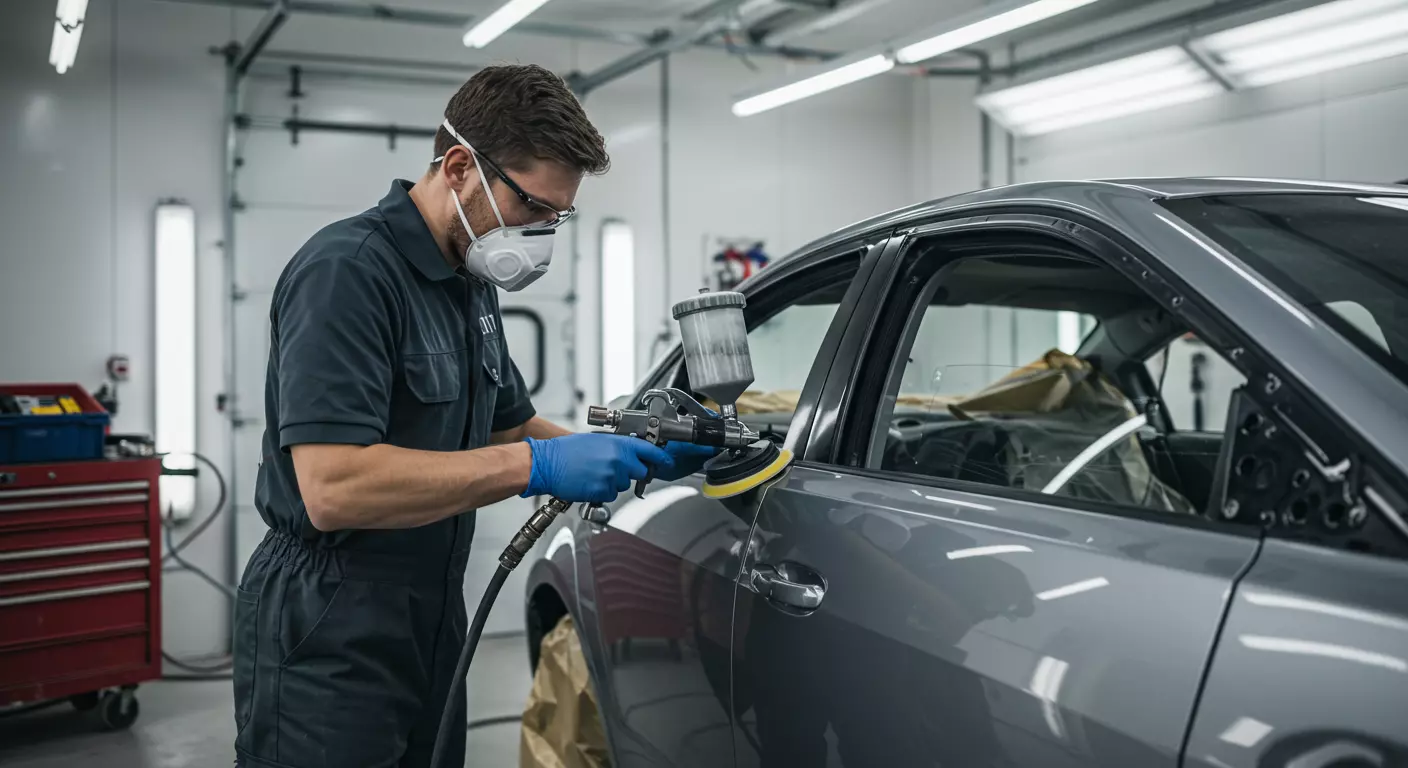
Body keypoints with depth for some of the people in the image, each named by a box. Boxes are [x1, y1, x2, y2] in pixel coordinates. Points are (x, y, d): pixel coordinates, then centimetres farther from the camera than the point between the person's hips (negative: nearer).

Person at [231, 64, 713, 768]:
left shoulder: (471, 284, 10)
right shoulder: (346, 270, -19)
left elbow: (511, 429, 18)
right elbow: (333, 488, -29)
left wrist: (638, 453, 2)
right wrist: (537, 464, -28)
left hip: (434, 624, 9)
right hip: (330, 649, -9)